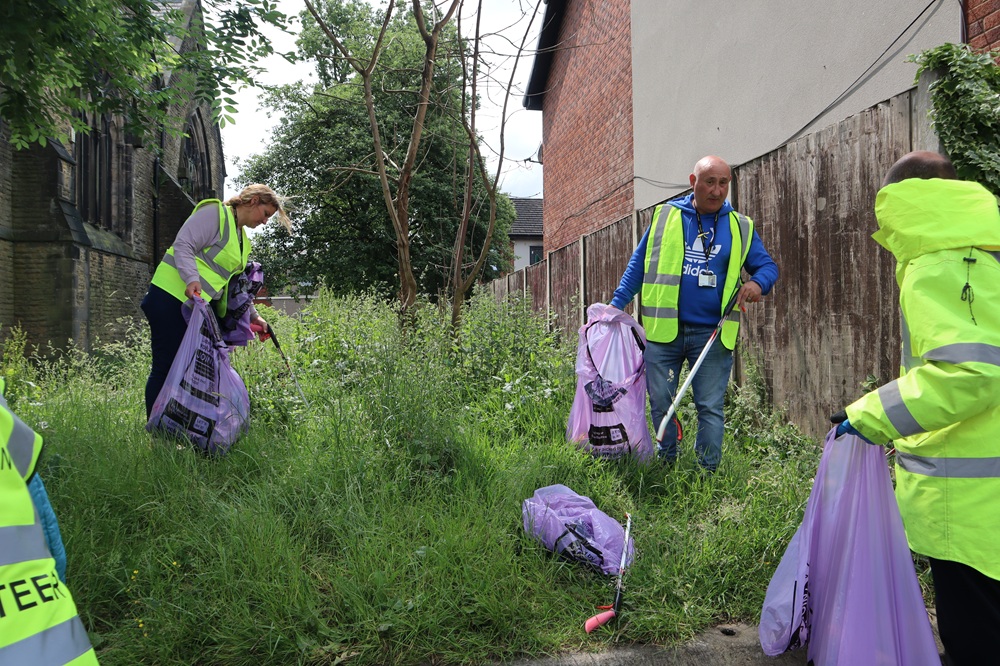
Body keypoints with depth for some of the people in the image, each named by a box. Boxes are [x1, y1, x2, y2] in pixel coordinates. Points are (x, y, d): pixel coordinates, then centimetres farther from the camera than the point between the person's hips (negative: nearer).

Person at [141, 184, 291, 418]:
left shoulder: (244, 241, 22)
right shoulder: (214, 213, -5)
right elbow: (183, 245, -17)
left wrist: (253, 315, 19)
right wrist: (192, 280, -31)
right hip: (173, 296, -9)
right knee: (166, 367, -7)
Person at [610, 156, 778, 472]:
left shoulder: (740, 227, 8)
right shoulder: (665, 215, 6)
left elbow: (767, 266, 13)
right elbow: (639, 263, 11)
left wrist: (758, 283, -12)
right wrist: (617, 304, 4)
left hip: (713, 334, 0)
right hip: (662, 329, 0)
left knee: (711, 408, 4)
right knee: (660, 403, 8)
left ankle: (708, 473, 16)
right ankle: (665, 466, 25)